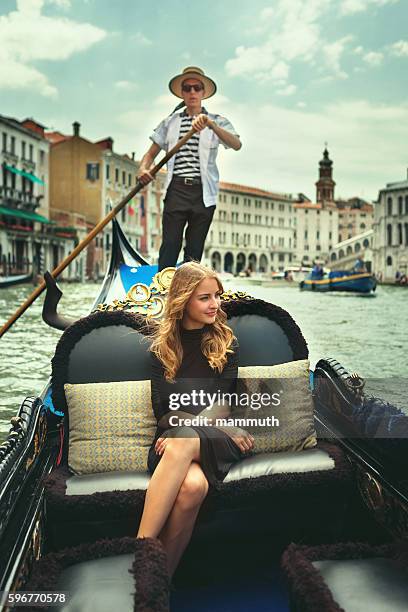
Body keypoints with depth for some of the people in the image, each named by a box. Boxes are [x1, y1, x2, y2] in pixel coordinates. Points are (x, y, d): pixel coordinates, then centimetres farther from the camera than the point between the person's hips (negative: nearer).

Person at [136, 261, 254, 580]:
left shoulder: (226, 341, 14)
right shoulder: (161, 345, 13)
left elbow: (224, 403, 3)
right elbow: (162, 410, 4)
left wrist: (184, 427, -16)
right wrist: (224, 428, -10)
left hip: (213, 441, 0)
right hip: (171, 438, 1)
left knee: (183, 442, -39)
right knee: (193, 484, -38)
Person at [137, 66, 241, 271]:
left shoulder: (217, 122, 9)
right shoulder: (170, 122, 15)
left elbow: (236, 145, -10)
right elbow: (151, 153, 15)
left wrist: (211, 125, -25)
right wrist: (143, 169, -8)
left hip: (204, 193, 0)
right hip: (177, 190, 0)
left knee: (195, 250, 4)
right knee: (170, 245, -8)